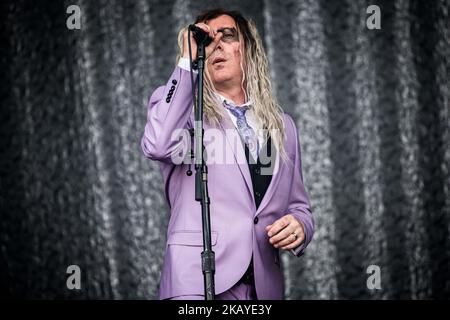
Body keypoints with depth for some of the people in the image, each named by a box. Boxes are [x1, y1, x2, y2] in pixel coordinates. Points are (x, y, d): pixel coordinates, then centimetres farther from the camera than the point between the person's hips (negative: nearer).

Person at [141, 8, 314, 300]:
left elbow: (298, 206, 23)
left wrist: (300, 226, -2)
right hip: (197, 278, -3)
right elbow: (158, 146, -17)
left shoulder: (283, 125, 18)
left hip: (263, 284, 4)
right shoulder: (186, 110, 7)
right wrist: (187, 61, -9)